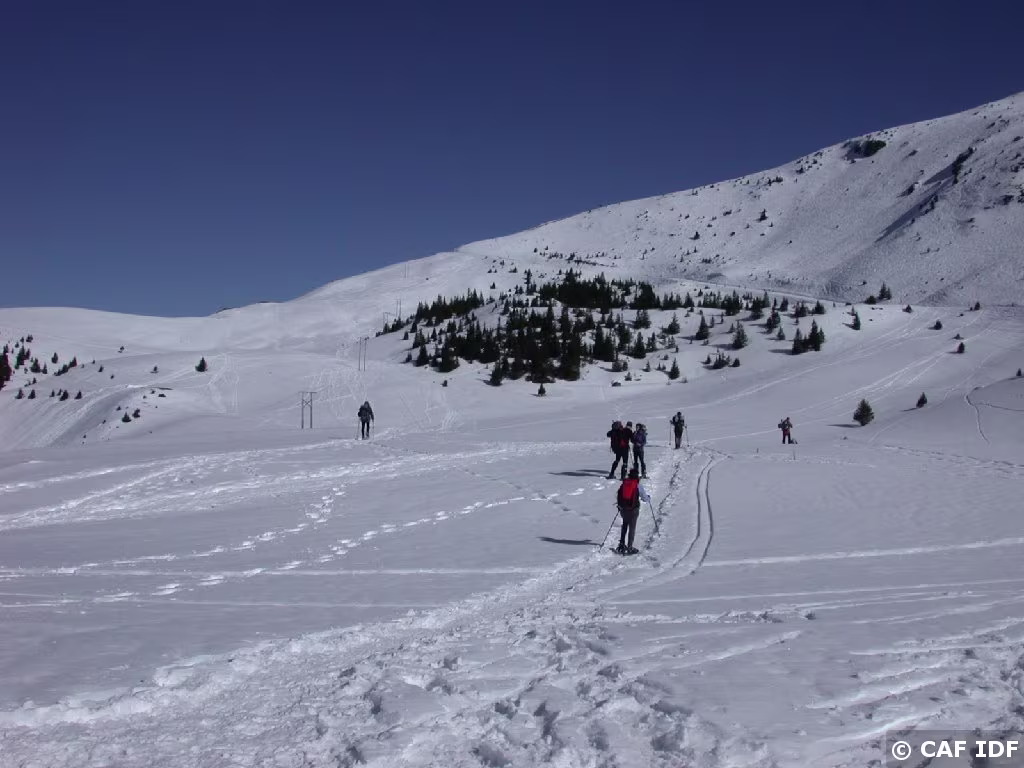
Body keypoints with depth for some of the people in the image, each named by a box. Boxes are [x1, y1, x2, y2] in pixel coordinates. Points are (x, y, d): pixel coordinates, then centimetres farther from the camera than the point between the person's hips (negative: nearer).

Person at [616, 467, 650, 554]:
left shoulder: (623, 483, 1)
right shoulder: (638, 485, -8)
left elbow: (618, 496, 7)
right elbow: (645, 498, -2)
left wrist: (620, 504, 25)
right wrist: (648, 498, 21)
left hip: (623, 509, 4)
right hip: (633, 510, -3)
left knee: (624, 526, 22)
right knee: (632, 528, 7)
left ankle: (621, 545, 18)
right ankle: (629, 548, 7)